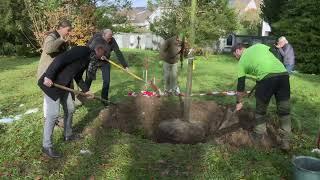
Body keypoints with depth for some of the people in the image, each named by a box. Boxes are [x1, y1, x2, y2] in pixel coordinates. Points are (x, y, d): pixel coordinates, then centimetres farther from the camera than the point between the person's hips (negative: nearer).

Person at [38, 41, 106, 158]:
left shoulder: (87, 59, 13)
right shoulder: (82, 50, -17)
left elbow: (78, 77, 24)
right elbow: (60, 59, -26)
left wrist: (86, 90, 24)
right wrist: (48, 76, -30)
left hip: (64, 85, 10)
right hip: (51, 82, -10)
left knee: (70, 109, 16)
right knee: (53, 114, -7)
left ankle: (68, 135, 36)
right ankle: (46, 146, 5)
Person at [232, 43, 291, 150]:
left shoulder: (242, 61, 17)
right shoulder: (259, 45, 25)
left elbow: (240, 86, 20)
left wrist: (239, 102, 32)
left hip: (266, 77, -4)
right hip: (283, 73, 4)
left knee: (260, 109, 19)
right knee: (284, 110, 13)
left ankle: (259, 134, 33)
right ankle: (285, 140, 18)